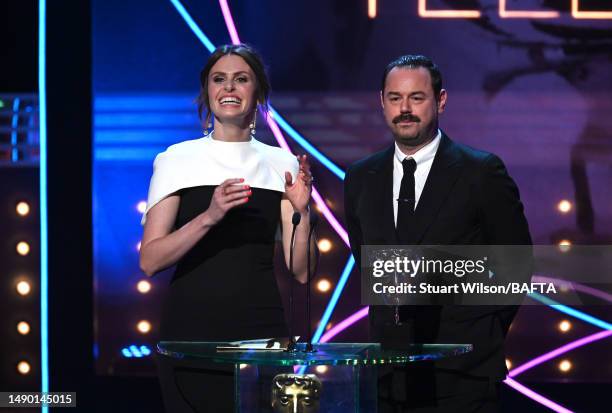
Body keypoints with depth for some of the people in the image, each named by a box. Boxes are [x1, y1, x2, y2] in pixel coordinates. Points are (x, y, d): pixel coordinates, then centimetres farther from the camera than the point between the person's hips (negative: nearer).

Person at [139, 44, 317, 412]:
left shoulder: (281, 163, 8)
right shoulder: (178, 160, 2)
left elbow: (301, 271, 6)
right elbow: (150, 261, -7)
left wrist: (301, 212, -11)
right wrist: (209, 216, -19)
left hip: (261, 327, 2)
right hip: (192, 329, -2)